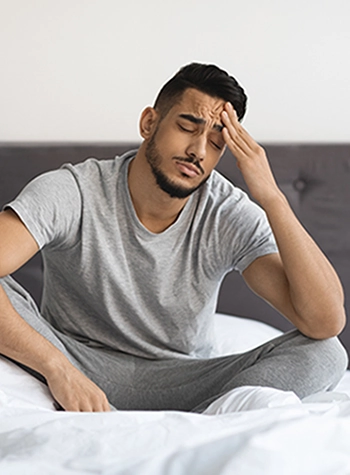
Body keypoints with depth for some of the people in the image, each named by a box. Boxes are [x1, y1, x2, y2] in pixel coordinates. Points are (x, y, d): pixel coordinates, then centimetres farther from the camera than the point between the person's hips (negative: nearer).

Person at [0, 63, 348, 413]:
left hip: (180, 384, 1)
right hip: (73, 365, -1)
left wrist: (271, 197, -28)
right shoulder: (71, 193, -18)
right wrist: (57, 367, -41)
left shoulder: (232, 218, -13)